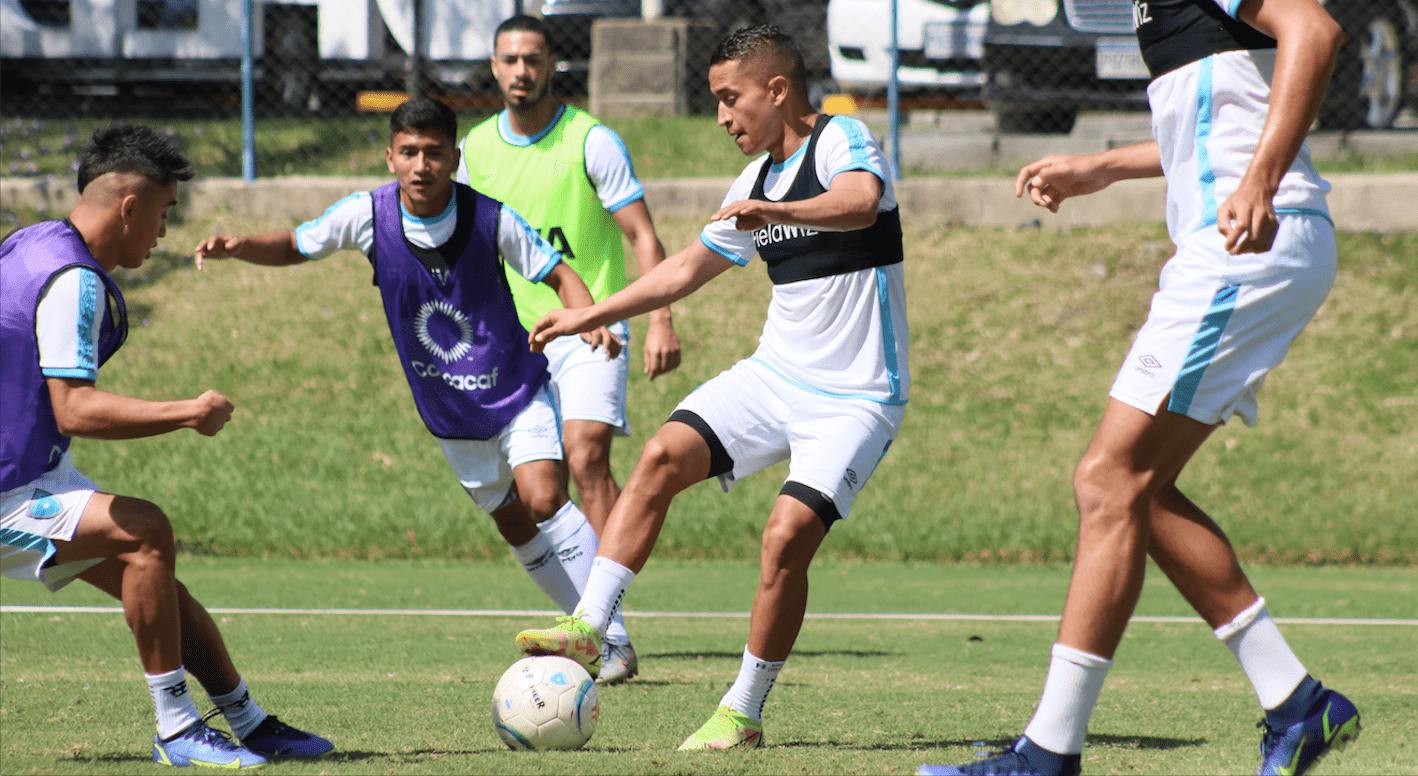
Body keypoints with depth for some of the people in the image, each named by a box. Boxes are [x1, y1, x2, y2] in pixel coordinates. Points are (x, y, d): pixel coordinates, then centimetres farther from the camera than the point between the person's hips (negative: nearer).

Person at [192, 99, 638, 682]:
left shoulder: (490, 218, -20)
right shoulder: (368, 216, -13)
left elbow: (559, 275, -9)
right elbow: (294, 246, 3)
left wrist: (591, 321, -28)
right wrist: (238, 247, -16)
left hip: (517, 388, -3)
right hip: (447, 411, 3)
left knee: (543, 501, -21)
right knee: (515, 527, 9)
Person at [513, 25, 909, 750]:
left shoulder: (842, 141, -12)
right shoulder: (756, 179, 13)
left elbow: (862, 201, -36)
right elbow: (688, 267, 28)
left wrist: (776, 213, -54)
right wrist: (588, 315, 27)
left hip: (853, 398, -7)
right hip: (773, 373, 7)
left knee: (787, 536, -20)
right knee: (662, 455, -13)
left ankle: (741, 714, -7)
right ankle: (587, 627, -16)